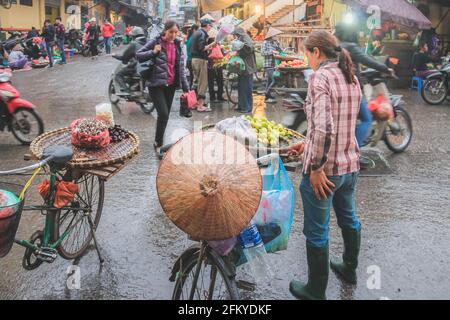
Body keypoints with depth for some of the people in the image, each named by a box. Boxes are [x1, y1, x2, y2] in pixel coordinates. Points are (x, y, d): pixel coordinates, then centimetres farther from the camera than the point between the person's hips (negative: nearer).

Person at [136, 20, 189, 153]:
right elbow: (138, 55, -2)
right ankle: (158, 143, 3)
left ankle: (160, 140, 26)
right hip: (156, 84, -5)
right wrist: (153, 52, -17)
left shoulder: (178, 45, 8)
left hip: (171, 85, 5)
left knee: (166, 115, 10)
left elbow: (181, 68, 9)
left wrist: (185, 87, 5)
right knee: (163, 114, -14)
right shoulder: (155, 42, -5)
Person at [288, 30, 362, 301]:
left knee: (317, 232, 8)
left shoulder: (320, 77, -17)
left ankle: (316, 291, 26)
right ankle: (350, 268, 51)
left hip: (325, 170, -8)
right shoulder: (352, 78, 8)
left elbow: (323, 128, -29)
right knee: (349, 219, 27)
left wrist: (316, 167, -21)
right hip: (351, 165, 9)